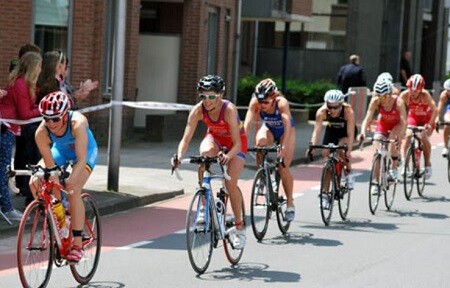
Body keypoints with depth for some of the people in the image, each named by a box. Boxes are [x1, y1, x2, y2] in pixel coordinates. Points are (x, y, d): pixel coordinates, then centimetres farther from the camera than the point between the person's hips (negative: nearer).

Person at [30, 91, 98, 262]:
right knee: (35, 182, -18)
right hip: (60, 151, 4)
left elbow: (81, 160, -42)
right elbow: (49, 165, -27)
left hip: (85, 151, -4)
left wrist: (70, 181, -56)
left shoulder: (77, 124, -40)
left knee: (73, 191, -25)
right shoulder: (41, 132, -30)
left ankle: (77, 245, -18)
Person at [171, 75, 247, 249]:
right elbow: (186, 138, -29)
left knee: (230, 182, -20)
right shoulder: (198, 110, -25)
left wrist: (228, 156, -56)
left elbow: (237, 144, -36)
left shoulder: (229, 109, -35)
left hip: (235, 142, -3)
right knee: (205, 153, -33)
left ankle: (239, 228, -1)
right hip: (215, 137, 3)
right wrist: (179, 156, -48)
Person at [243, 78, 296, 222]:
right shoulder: (255, 102, -29)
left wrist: (284, 147, -57)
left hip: (285, 131, -2)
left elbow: (287, 126, -45)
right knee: (260, 141, -33)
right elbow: (247, 123, -35)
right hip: (268, 128, 2)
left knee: (283, 167, -12)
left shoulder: (281, 102, -36)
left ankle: (290, 203, 4)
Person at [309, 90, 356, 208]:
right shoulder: (322, 112, -31)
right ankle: (325, 192, 3)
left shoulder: (348, 111, -36)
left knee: (341, 148, -31)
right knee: (326, 154, -6)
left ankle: (349, 172, -4)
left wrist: (349, 151, -48)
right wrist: (312, 146, -50)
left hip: (346, 131, -3)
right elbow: (317, 130, -36)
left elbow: (350, 134, -38)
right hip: (332, 130, 3)